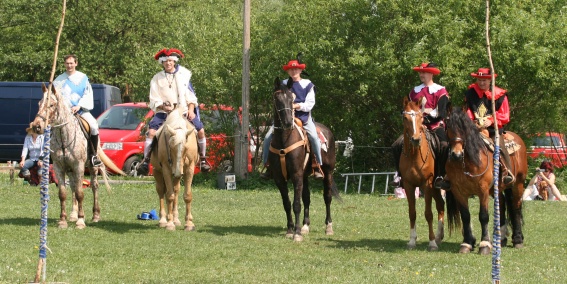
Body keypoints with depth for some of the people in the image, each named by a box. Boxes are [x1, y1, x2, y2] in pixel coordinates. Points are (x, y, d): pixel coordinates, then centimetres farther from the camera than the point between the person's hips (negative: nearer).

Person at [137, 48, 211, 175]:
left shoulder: (184, 74, 6)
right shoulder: (157, 79, 2)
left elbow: (191, 96, 7)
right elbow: (154, 102, -1)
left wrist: (191, 109, -9)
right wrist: (163, 106, -20)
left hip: (184, 111, 1)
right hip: (164, 112, -1)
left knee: (200, 130, -14)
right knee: (151, 131, -23)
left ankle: (203, 159, 4)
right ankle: (145, 161, -19)